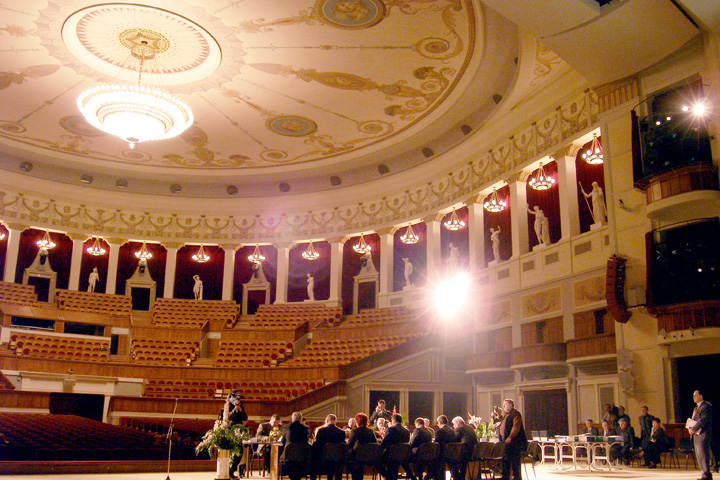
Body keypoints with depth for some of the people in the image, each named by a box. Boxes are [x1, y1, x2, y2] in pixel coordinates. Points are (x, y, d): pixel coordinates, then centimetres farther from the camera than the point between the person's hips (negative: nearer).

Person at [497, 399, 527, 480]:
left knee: (514, 462, -6)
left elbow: (516, 427, -20)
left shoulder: (515, 414, -10)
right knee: (505, 461, 12)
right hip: (507, 442, 10)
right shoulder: (507, 415, 20)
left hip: (514, 443, -10)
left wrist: (510, 438, -25)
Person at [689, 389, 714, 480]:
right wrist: (690, 428, 4)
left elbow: (703, 420, -21)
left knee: (703, 455, -9)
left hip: (703, 435, -10)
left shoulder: (705, 406, -11)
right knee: (699, 456, 13)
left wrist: (693, 429, -20)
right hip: (696, 435, 10)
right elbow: (694, 420, 24)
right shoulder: (696, 407, 20)